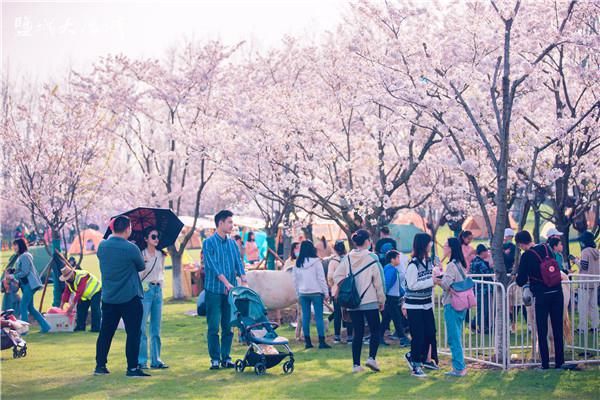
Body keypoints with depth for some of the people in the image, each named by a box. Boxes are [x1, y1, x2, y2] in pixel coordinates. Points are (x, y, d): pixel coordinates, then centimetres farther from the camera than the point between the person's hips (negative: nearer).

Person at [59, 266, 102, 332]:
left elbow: (79, 292, -38)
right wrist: (62, 304, -17)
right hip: (85, 295, 8)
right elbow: (67, 292, -6)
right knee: (80, 308, 1)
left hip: (95, 291, -8)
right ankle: (80, 326, 8)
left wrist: (72, 305, -39)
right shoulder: (67, 280, -7)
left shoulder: (81, 277, -34)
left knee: (95, 309, -17)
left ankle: (96, 328, -16)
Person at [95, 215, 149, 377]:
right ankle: (132, 368, -1)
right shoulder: (131, 248, -14)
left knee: (106, 332, 14)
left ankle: (100, 365, 19)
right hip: (130, 298, -5)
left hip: (108, 297, 5)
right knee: (133, 333, 0)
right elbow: (141, 267, 2)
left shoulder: (102, 246, 0)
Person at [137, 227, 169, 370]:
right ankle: (141, 360, -1)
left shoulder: (161, 255, 11)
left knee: (156, 329, 8)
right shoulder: (141, 254, -5)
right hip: (145, 291, -6)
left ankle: (156, 360, 13)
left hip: (158, 291, 6)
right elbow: (137, 274, -9)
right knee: (141, 328, -6)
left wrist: (161, 282, 9)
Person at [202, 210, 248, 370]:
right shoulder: (209, 243, -4)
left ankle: (226, 358, 13)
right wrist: (227, 283, -21)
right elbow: (213, 265, -13)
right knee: (214, 327, -2)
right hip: (214, 290, -5)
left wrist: (244, 283, -10)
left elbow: (239, 264, 6)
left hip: (230, 291, 5)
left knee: (228, 327, 7)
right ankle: (215, 359, 4)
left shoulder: (232, 243, 13)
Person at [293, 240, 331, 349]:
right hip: (316, 292, -4)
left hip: (303, 294, 4)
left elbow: (295, 280, 10)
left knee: (305, 317, 7)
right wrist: (326, 293, -2)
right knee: (319, 316, -2)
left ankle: (307, 341, 8)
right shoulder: (316, 261, -8)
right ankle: (322, 341, -5)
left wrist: (298, 295, 18)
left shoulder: (298, 263, 5)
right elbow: (321, 278, -7)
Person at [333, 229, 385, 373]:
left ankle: (356, 364, 8)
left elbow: (337, 276, 0)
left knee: (357, 333, 10)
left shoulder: (347, 258, 4)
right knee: (375, 330, 7)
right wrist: (382, 300, 1)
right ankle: (371, 358, -11)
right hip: (370, 302, -4)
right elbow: (378, 281, -7)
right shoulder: (372, 258, -8)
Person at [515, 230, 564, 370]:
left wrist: (518, 277, 15)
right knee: (558, 329, 10)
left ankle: (545, 363, 4)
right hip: (557, 292, 5)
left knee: (542, 331, 4)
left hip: (542, 295, -5)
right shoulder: (546, 248, 5)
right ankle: (559, 362, 12)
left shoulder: (526, 256, -9)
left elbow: (521, 281, -6)